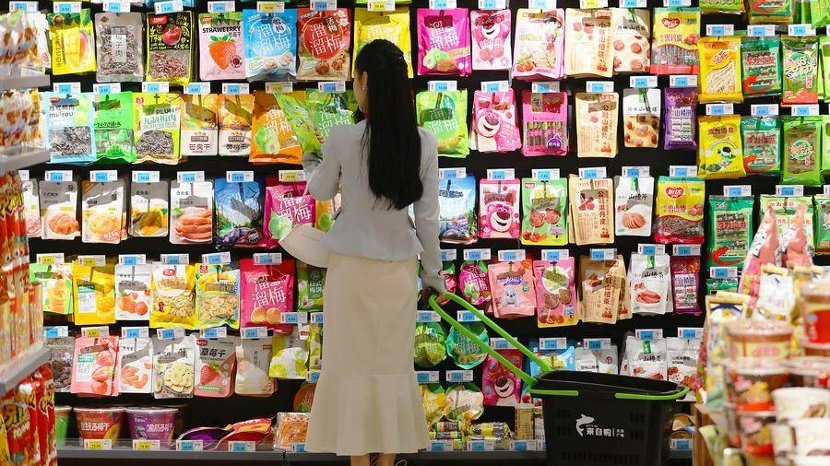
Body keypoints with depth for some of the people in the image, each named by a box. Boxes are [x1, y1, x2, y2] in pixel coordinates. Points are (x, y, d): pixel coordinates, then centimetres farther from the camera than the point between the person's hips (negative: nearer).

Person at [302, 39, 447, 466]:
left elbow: (321, 191, 5)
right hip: (399, 269, 2)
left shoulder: (343, 138, -14)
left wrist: (311, 167, 28)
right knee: (393, 364, 12)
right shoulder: (424, 143, -7)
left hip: (352, 266, -2)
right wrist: (433, 273, 10)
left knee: (353, 362, 6)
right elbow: (427, 218, -2)